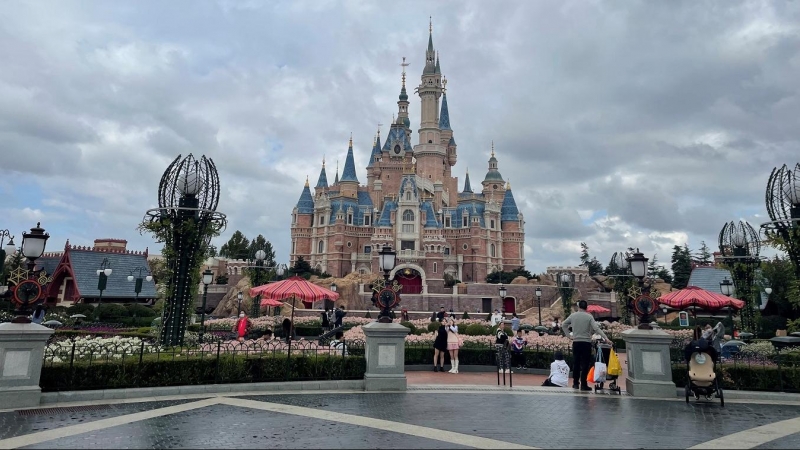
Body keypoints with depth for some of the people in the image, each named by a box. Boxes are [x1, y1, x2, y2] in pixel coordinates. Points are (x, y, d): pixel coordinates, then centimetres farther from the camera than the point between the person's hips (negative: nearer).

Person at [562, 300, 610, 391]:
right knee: (585, 364, 2)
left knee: (576, 363, 13)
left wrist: (569, 335, 13)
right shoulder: (589, 316, -6)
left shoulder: (573, 315, 3)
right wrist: (606, 338, -17)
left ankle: (575, 383, 19)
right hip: (586, 342, -3)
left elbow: (563, 325, 9)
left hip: (576, 342, 3)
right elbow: (596, 328, -15)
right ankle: (583, 385, 1)